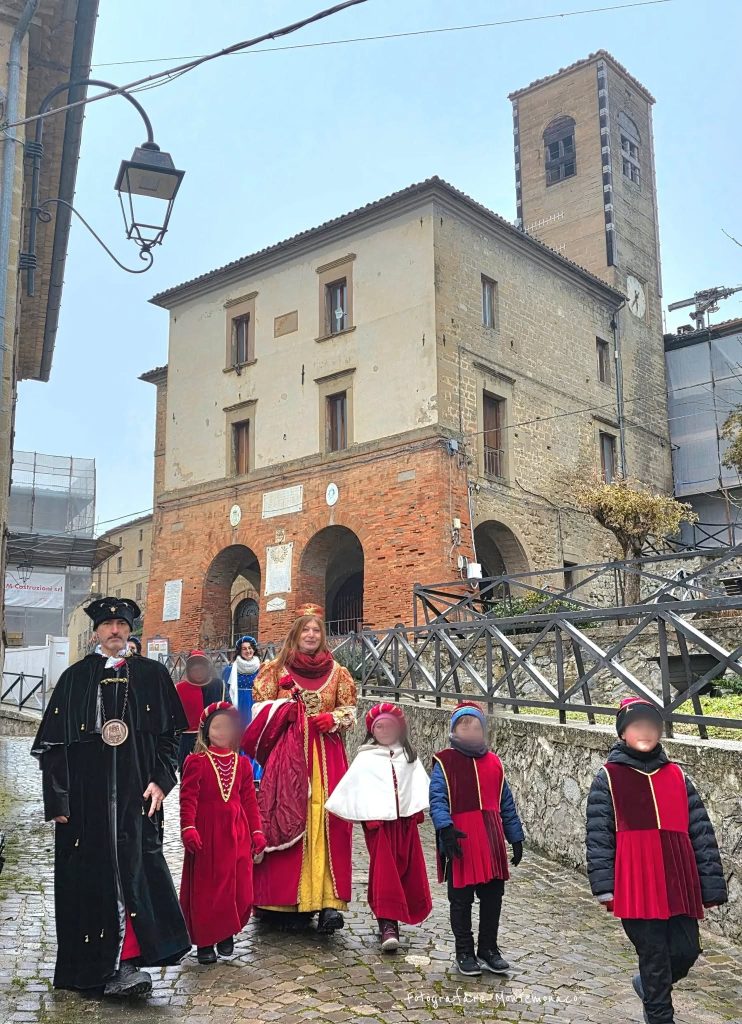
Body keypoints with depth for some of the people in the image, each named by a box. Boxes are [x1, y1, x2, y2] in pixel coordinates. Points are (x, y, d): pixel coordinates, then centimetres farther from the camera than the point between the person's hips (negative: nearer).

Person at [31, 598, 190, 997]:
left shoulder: (151, 675, 6)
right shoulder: (75, 678, 4)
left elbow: (168, 733, 8)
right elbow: (53, 743, 3)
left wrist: (160, 780, -3)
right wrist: (57, 799, -3)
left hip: (135, 795, 0)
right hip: (86, 798, 0)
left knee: (132, 869, -3)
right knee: (89, 875, 2)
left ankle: (123, 964, 5)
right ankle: (88, 966, 11)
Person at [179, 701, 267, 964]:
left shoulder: (242, 764, 8)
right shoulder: (196, 762, -3)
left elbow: (250, 802, 9)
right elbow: (188, 799, -8)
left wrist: (257, 834, 6)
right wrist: (188, 829, -19)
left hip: (236, 835, 3)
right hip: (206, 834, -3)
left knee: (239, 889, 5)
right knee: (205, 890, 4)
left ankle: (227, 935, 25)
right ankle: (204, 942, 18)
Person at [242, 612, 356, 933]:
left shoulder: (337, 672, 12)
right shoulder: (277, 669, 10)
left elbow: (350, 709, 14)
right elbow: (261, 707, 8)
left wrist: (332, 718, -6)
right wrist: (284, 706, -9)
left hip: (326, 755, 1)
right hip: (287, 752, -1)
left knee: (328, 822, -8)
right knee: (287, 820, -6)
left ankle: (328, 900, -9)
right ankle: (288, 899, 1)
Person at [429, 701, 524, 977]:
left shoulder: (493, 762, 12)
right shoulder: (444, 762, -2)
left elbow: (506, 804, 17)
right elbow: (437, 799, -11)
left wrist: (516, 838, 16)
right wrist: (445, 828, -26)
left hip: (491, 841, 4)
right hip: (460, 841, -4)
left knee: (493, 897, 11)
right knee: (461, 900, 6)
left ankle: (489, 950, 26)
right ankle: (465, 953, 20)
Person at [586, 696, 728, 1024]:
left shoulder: (677, 775, 10)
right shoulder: (608, 778, 0)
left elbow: (702, 832, 9)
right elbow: (598, 835, -4)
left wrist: (712, 885, 6)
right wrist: (604, 886, -10)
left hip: (680, 884, 4)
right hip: (637, 886, -4)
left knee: (686, 951, 7)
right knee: (654, 955, 1)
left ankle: (649, 985, 37)